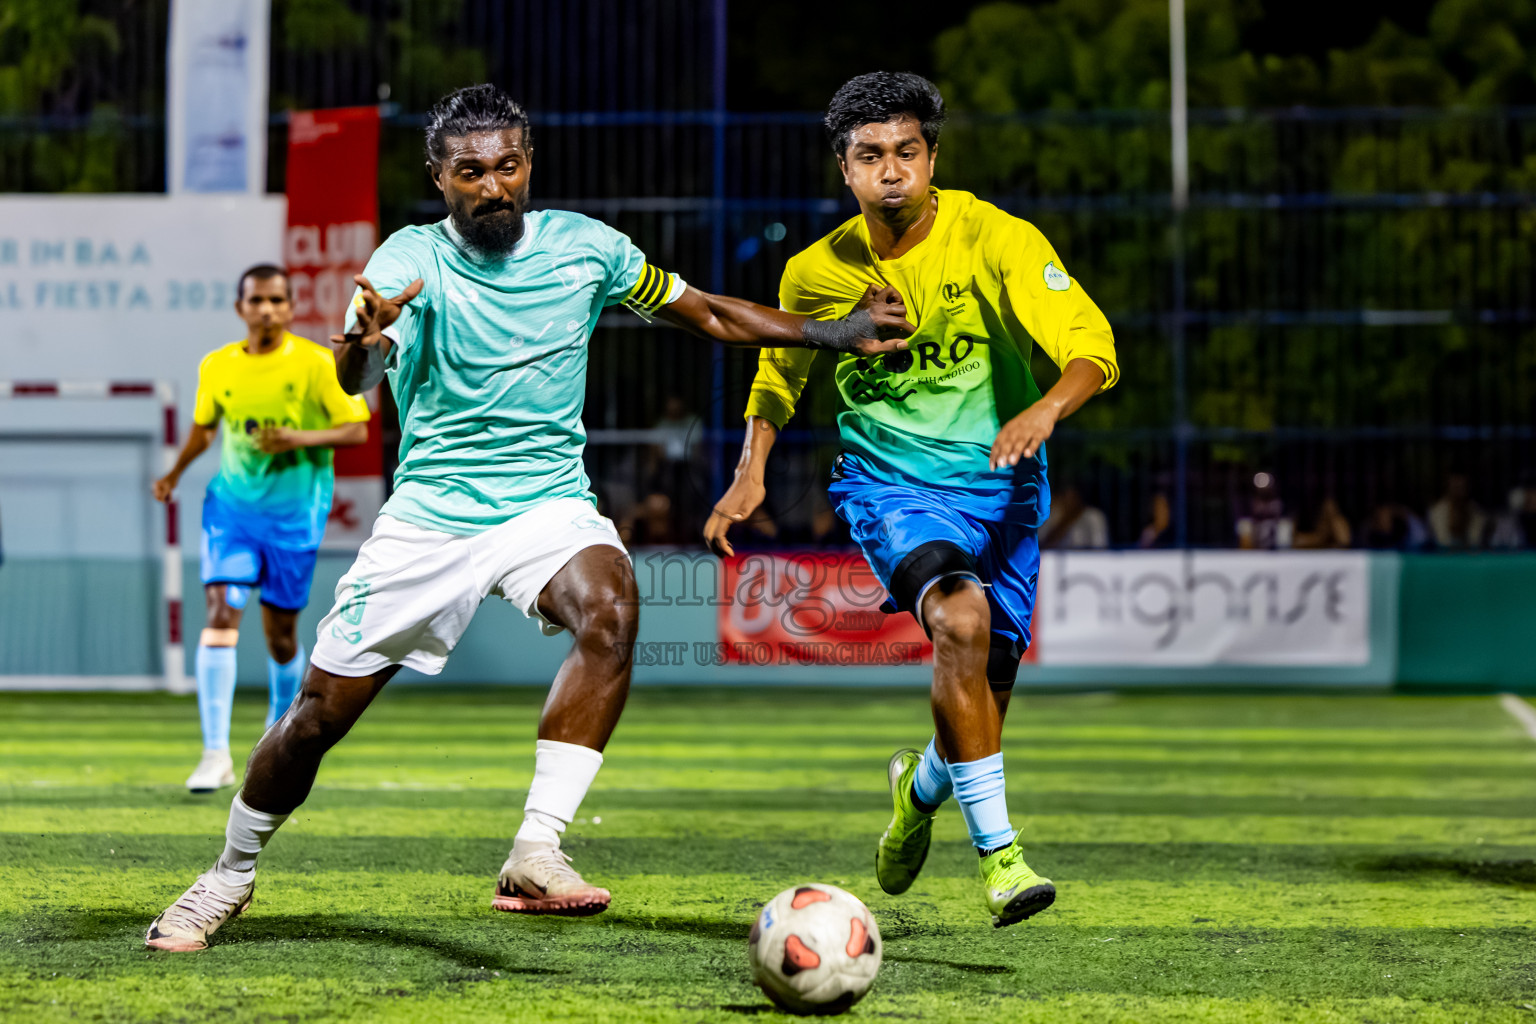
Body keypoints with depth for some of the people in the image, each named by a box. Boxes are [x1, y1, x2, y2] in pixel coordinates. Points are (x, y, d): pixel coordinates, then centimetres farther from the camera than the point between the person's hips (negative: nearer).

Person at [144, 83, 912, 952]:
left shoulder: (583, 247, -1)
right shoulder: (412, 260, -10)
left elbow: (708, 315, 12)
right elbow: (353, 381, -29)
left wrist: (835, 333, 4)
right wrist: (365, 342, -53)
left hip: (549, 502, 1)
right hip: (428, 514, -1)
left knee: (610, 608, -33)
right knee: (319, 716, 0)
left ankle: (536, 855, -35)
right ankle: (233, 874, 28)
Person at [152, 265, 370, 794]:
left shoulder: (316, 363, -8)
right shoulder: (216, 367, 2)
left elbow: (356, 430, -8)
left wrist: (301, 438, -23)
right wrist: (174, 475, 12)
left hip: (294, 512, -1)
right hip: (232, 504, 2)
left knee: (280, 632, 8)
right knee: (220, 613, -17)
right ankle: (215, 754, -19)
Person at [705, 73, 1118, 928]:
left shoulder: (995, 240, -12)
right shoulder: (818, 272, -4)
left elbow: (1092, 345, -19)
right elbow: (780, 373, 15)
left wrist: (1046, 408, -39)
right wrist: (751, 470, 0)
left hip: (1000, 481, 1)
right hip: (889, 481, -1)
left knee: (983, 693, 6)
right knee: (961, 619, -30)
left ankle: (922, 786, 45)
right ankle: (997, 850, -25)